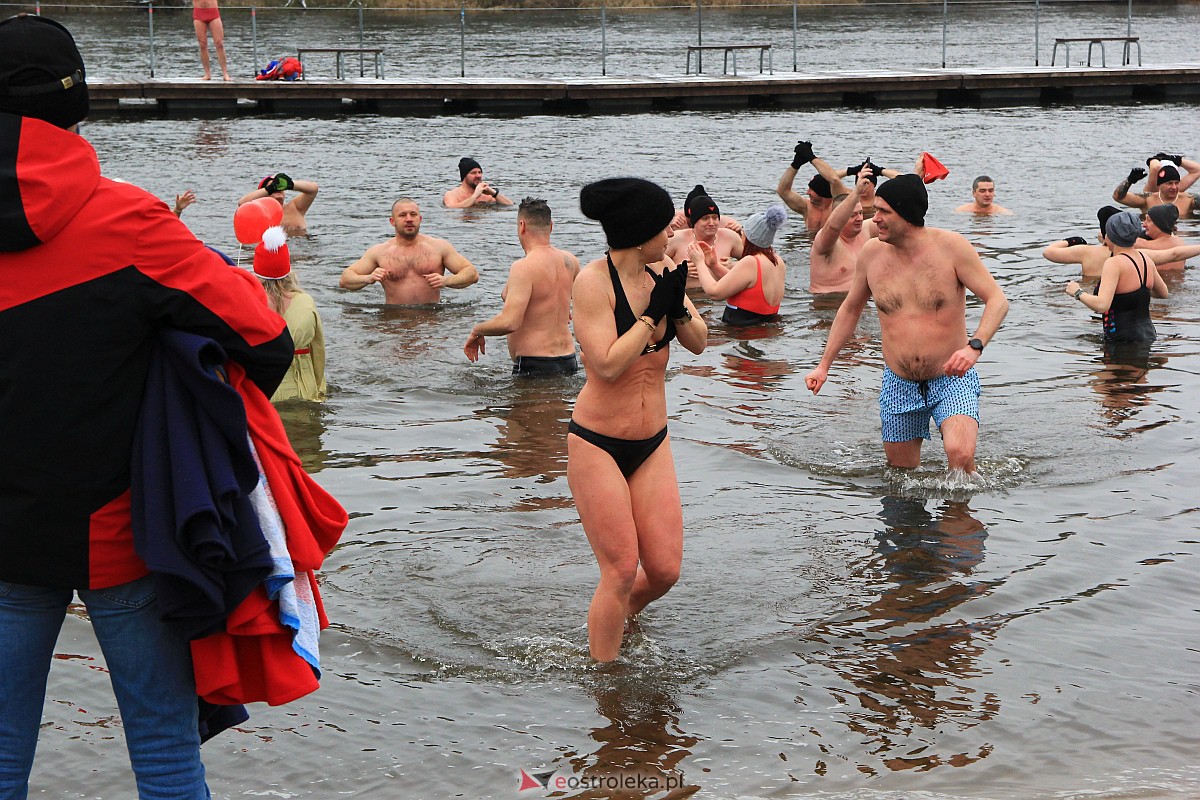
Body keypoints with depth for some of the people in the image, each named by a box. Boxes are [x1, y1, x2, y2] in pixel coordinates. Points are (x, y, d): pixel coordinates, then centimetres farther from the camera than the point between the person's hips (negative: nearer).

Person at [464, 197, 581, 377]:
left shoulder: (523, 268, -17)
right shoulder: (570, 261, 6)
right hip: (569, 362, 8)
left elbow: (509, 322, -26)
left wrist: (477, 331, -8)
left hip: (534, 366, -8)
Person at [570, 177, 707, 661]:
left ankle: (617, 618, 35)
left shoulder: (661, 274, 2)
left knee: (665, 570, 3)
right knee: (621, 571, -5)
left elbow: (699, 343, 8)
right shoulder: (594, 280, -16)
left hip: (652, 444, 6)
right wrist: (653, 313, -17)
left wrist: (679, 309, -12)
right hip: (597, 444, -6)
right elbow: (608, 364, -23)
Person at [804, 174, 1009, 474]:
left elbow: (997, 300, -11)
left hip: (952, 379, -4)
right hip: (899, 384, 4)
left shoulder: (951, 246, -12)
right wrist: (824, 365, 13)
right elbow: (851, 308, 15)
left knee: (960, 453, -27)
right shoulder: (872, 252, -1)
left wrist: (974, 346, -29)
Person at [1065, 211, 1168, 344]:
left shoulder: (1114, 264, -15)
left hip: (1122, 338, -8)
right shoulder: (1146, 260, 9)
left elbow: (1101, 305, -26)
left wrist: (1078, 293, -9)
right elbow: (1163, 293, 25)